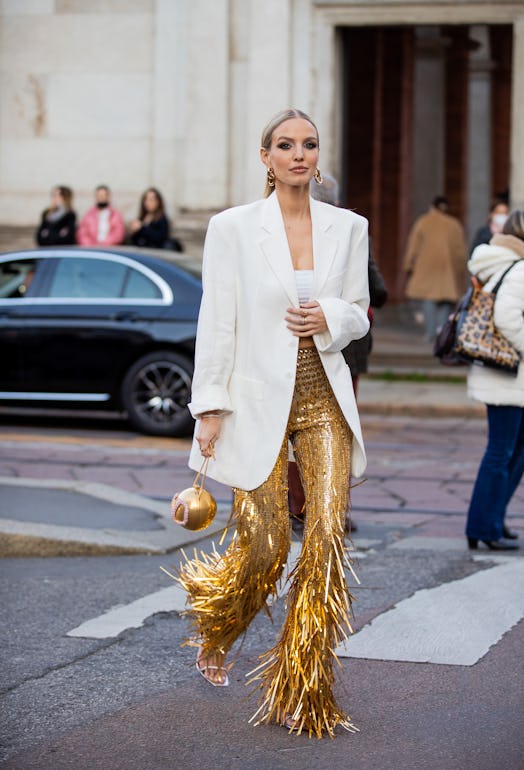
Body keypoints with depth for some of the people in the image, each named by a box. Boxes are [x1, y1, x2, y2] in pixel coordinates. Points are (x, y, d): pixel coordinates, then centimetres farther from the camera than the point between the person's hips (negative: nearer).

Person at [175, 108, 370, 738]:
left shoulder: (348, 228, 7)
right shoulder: (233, 227, -2)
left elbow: (359, 313, 14)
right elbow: (217, 323, -3)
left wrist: (330, 318, -9)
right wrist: (210, 408, -7)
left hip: (324, 397, 3)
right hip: (258, 402, -3)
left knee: (327, 537, -7)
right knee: (265, 545, 0)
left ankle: (303, 691, 4)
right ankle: (214, 628, 35)